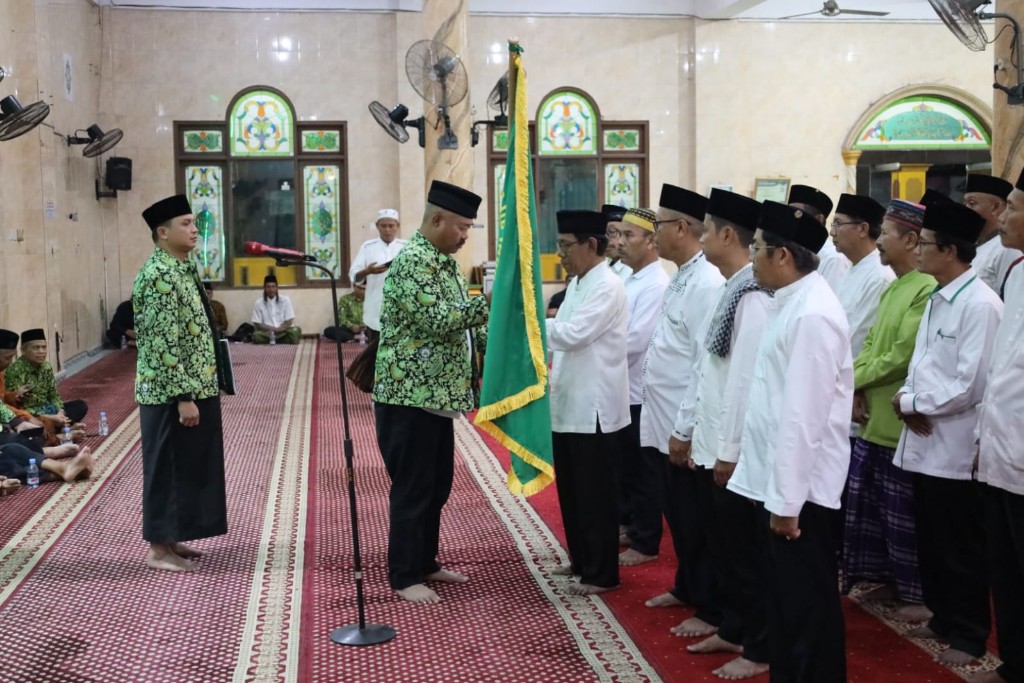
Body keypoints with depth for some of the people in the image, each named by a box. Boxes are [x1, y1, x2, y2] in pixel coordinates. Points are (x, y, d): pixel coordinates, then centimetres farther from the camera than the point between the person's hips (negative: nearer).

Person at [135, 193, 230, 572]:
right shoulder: (159, 276, -18)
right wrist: (183, 396, -23)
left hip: (195, 387, 10)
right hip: (171, 393, -10)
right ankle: (159, 548, 10)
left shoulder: (182, 269, 12)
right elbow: (163, 344, -22)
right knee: (169, 466, -1)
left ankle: (170, 539, 25)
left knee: (189, 464, 15)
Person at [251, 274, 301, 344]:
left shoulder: (285, 300, 3)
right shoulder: (258, 303, 2)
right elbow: (257, 324, 1)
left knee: (296, 330, -31)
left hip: (283, 332, 0)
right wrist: (270, 329, -17)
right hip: (267, 333, 0)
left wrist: (278, 329, -17)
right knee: (256, 335, -33)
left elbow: (289, 322, 1)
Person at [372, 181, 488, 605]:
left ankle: (425, 564, 28)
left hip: (437, 393, 10)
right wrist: (489, 304, -19)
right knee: (413, 487, -2)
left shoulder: (442, 261, 14)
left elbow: (457, 320, 20)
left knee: (437, 484, 16)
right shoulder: (412, 260, -17)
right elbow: (436, 320, -25)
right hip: (411, 394, -10)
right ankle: (404, 577, 9)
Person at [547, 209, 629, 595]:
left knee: (595, 494, 0)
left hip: (593, 407, -9)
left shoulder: (607, 287, -15)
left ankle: (602, 574, 10)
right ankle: (581, 560, 30)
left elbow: (573, 334, -23)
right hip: (568, 404, 9)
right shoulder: (577, 284, 15)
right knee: (571, 490, 16)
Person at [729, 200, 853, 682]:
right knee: (784, 598, 19)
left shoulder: (811, 314, -20)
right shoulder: (791, 303, 10)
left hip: (799, 486, -9)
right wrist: (773, 489, 17)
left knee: (808, 603, 3)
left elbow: (804, 414, -23)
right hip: (778, 479, 9)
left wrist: (787, 499, -20)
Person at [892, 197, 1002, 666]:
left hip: (956, 448, -8)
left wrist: (913, 403, -12)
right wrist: (909, 399, -4)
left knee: (961, 548, 5)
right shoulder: (936, 300, 11)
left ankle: (969, 636, 19)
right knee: (931, 540, 18)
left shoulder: (980, 304, -17)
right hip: (925, 444, 8)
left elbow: (970, 385, -21)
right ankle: (943, 617, 33)